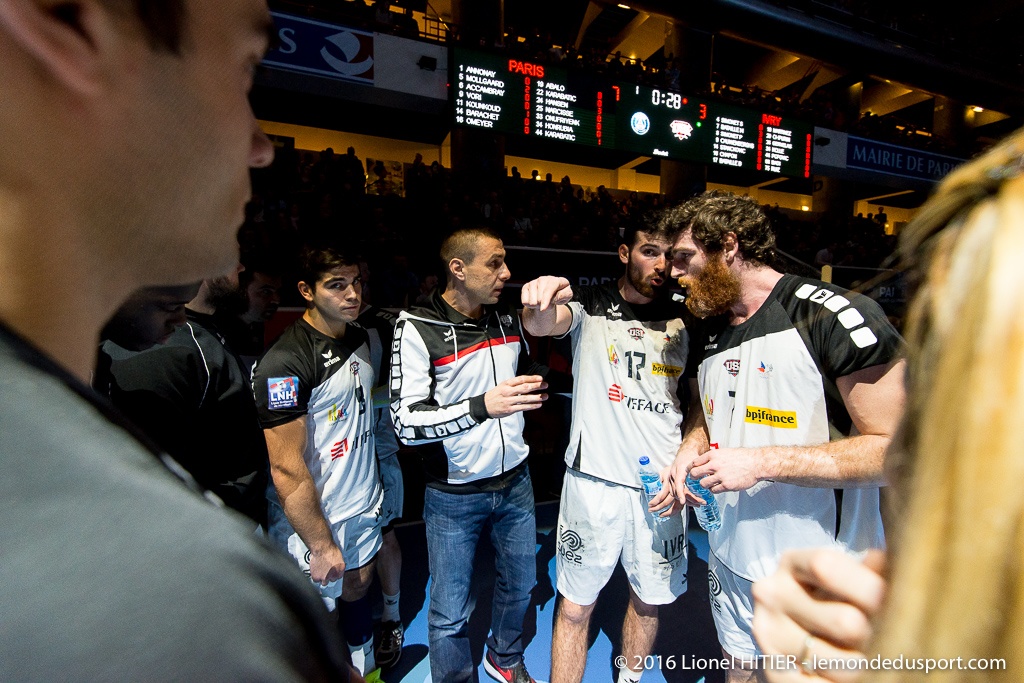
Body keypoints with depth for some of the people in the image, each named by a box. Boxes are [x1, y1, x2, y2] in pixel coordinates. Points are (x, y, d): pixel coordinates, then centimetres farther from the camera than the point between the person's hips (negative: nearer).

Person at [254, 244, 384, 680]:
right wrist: (321, 545, -14)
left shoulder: (361, 339, 2)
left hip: (364, 505, 7)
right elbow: (287, 471, -21)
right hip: (316, 521, -7)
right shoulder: (285, 362, -22)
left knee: (357, 590, 25)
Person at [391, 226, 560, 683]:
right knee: (450, 612, 11)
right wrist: (482, 407, -31)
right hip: (454, 494, -5)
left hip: (515, 480, 6)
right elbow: (405, 422, -22)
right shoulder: (418, 329, -16)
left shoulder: (508, 318, 2)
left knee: (520, 584, 23)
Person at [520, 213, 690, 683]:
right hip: (594, 481, -3)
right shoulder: (591, 306, -4)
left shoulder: (684, 322, 6)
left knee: (649, 600, 21)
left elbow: (696, 406, 13)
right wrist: (543, 301, -47)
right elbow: (541, 325, -25)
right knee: (575, 607, 8)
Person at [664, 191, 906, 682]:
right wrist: (693, 449, -4)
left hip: (822, 579, -6)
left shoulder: (834, 316, -18)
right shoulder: (708, 335, 4)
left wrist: (762, 463, -25)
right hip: (731, 556, 6)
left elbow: (893, 448, -18)